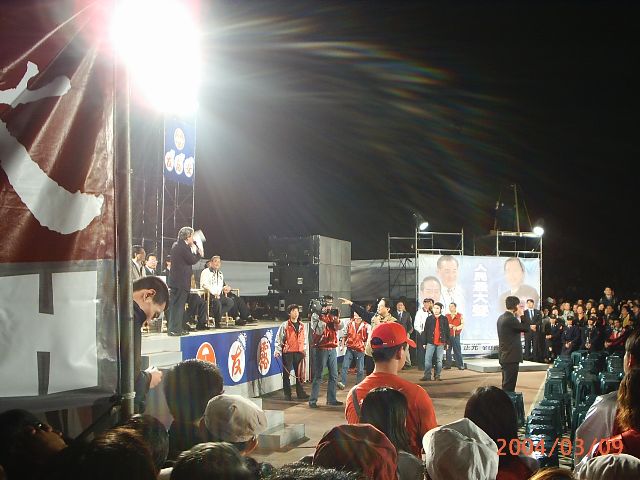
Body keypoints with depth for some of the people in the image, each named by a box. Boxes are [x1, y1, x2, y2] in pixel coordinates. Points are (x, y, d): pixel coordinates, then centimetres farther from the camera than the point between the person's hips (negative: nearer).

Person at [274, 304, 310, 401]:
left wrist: (304, 349, 18)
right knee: (287, 374, 1)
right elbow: (279, 338, -4)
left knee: (300, 374, 8)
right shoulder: (284, 325, -3)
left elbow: (304, 339, 21)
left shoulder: (301, 326, 12)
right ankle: (287, 394, 8)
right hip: (288, 352, -4)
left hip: (299, 352, 4)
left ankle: (300, 393, 17)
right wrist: (277, 350, -11)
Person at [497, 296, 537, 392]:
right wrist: (521, 315, -2)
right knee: (509, 385, -6)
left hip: (504, 356, 10)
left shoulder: (501, 318, 12)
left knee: (506, 384, 16)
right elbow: (525, 328, -12)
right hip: (511, 357, -10)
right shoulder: (511, 319, -19)